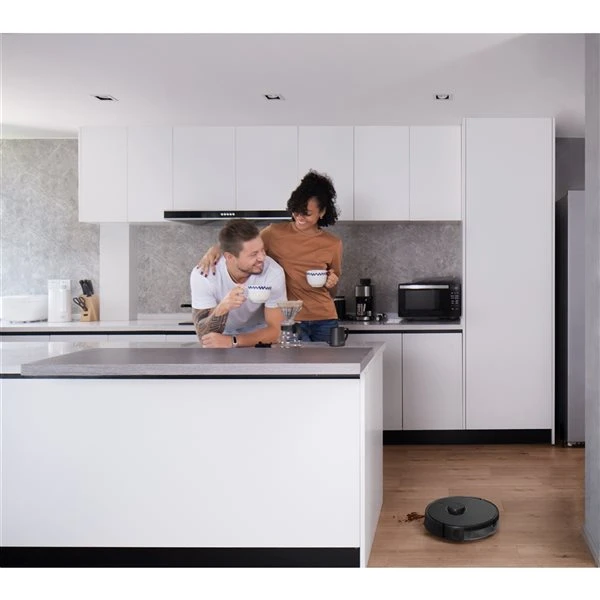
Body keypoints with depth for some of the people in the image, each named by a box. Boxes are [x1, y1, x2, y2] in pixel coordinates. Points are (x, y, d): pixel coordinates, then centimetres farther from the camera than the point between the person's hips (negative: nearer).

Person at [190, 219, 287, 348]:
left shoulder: (273, 272, -22)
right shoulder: (202, 274, -22)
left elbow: (275, 331, -19)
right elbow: (205, 336, -22)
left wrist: (232, 341, -32)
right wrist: (222, 308, -40)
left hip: (258, 339, -1)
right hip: (220, 343, 1)